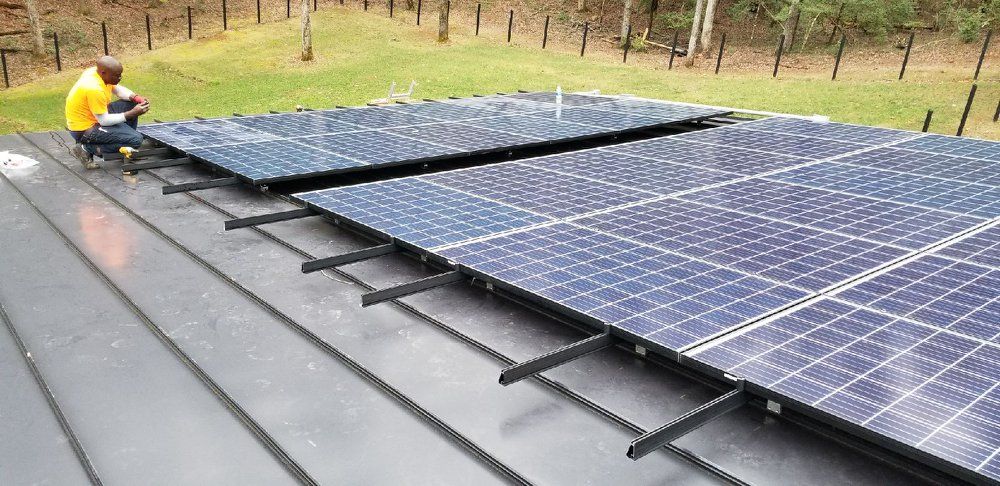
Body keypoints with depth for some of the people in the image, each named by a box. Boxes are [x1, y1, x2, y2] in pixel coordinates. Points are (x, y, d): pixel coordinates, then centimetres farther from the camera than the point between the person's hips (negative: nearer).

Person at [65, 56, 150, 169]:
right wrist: (132, 113, -25)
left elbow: (118, 90, 11)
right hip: (85, 129, -9)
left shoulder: (98, 71, -6)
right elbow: (104, 121, -26)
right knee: (136, 139, -18)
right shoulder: (94, 88, -31)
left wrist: (137, 98, -9)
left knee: (131, 104, 7)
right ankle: (87, 148, -10)